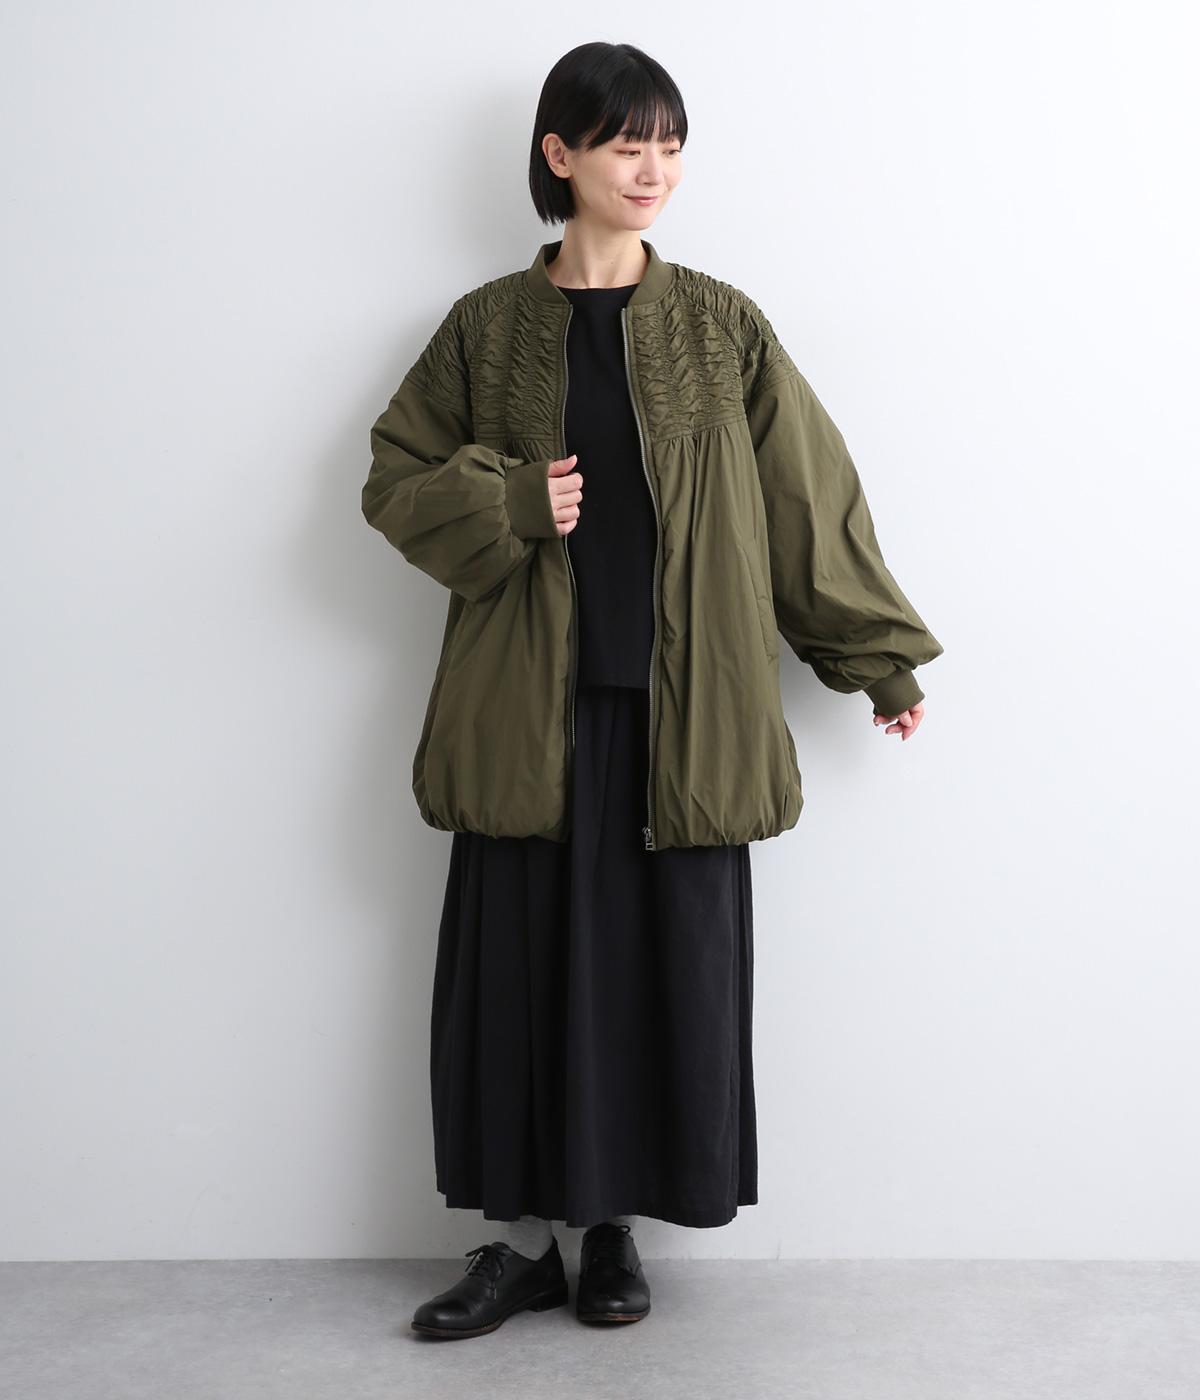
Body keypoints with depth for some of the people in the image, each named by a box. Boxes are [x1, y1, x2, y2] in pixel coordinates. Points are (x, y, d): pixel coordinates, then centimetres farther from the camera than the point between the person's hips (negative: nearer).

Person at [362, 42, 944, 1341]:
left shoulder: (722, 327, 6)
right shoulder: (488, 325, 5)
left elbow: (811, 497, 8)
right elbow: (394, 477, 9)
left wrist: (881, 653, 10)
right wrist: (511, 503, -9)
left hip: (682, 710, 0)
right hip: (531, 710, 0)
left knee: (666, 964, 4)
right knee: (523, 964, 3)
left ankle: (616, 1222, 22)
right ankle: (527, 1233, 18)